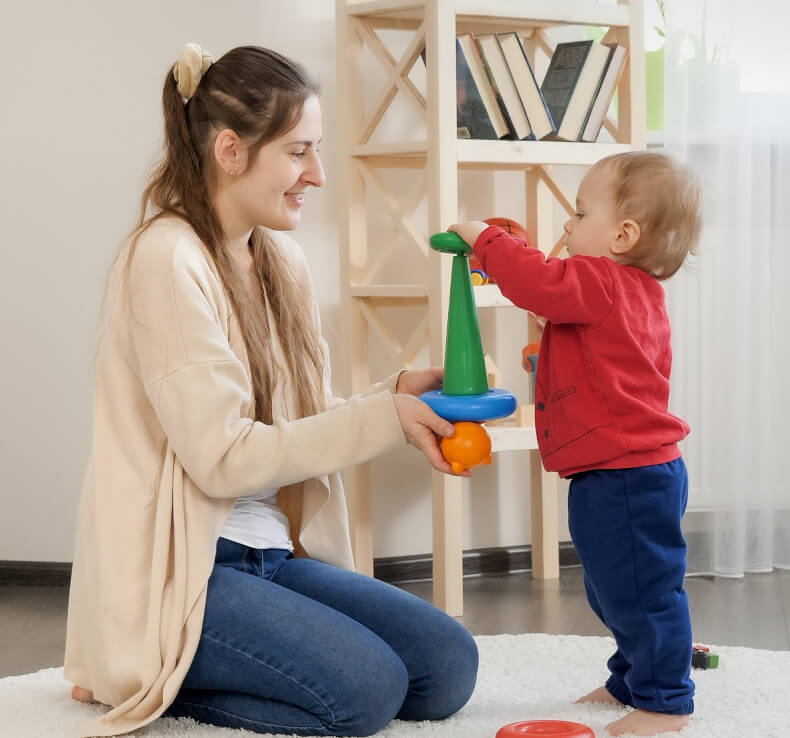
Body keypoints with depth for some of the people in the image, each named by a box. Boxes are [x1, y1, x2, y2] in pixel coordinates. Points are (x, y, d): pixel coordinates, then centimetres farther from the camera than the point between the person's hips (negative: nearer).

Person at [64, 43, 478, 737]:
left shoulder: (282, 261, 11)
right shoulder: (167, 260, -15)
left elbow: (304, 425, 9)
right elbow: (223, 457, -19)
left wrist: (397, 393, -7)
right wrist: (384, 418, -18)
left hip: (273, 552, 9)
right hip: (178, 570, -9)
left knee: (449, 666, -4)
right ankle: (142, 679, -1)